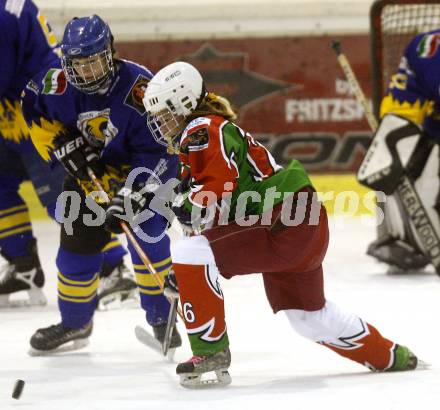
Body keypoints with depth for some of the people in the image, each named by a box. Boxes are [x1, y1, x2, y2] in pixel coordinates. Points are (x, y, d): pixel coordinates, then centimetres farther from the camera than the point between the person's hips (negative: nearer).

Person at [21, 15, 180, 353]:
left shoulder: (138, 87, -32)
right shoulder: (58, 84, -20)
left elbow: (157, 150, -29)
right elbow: (35, 111, 2)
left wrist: (134, 191, -36)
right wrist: (63, 144, -12)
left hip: (142, 171, -4)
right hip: (88, 171, 4)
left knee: (147, 236, -18)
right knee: (78, 241, 5)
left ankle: (161, 317, -1)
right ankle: (75, 323, 23)